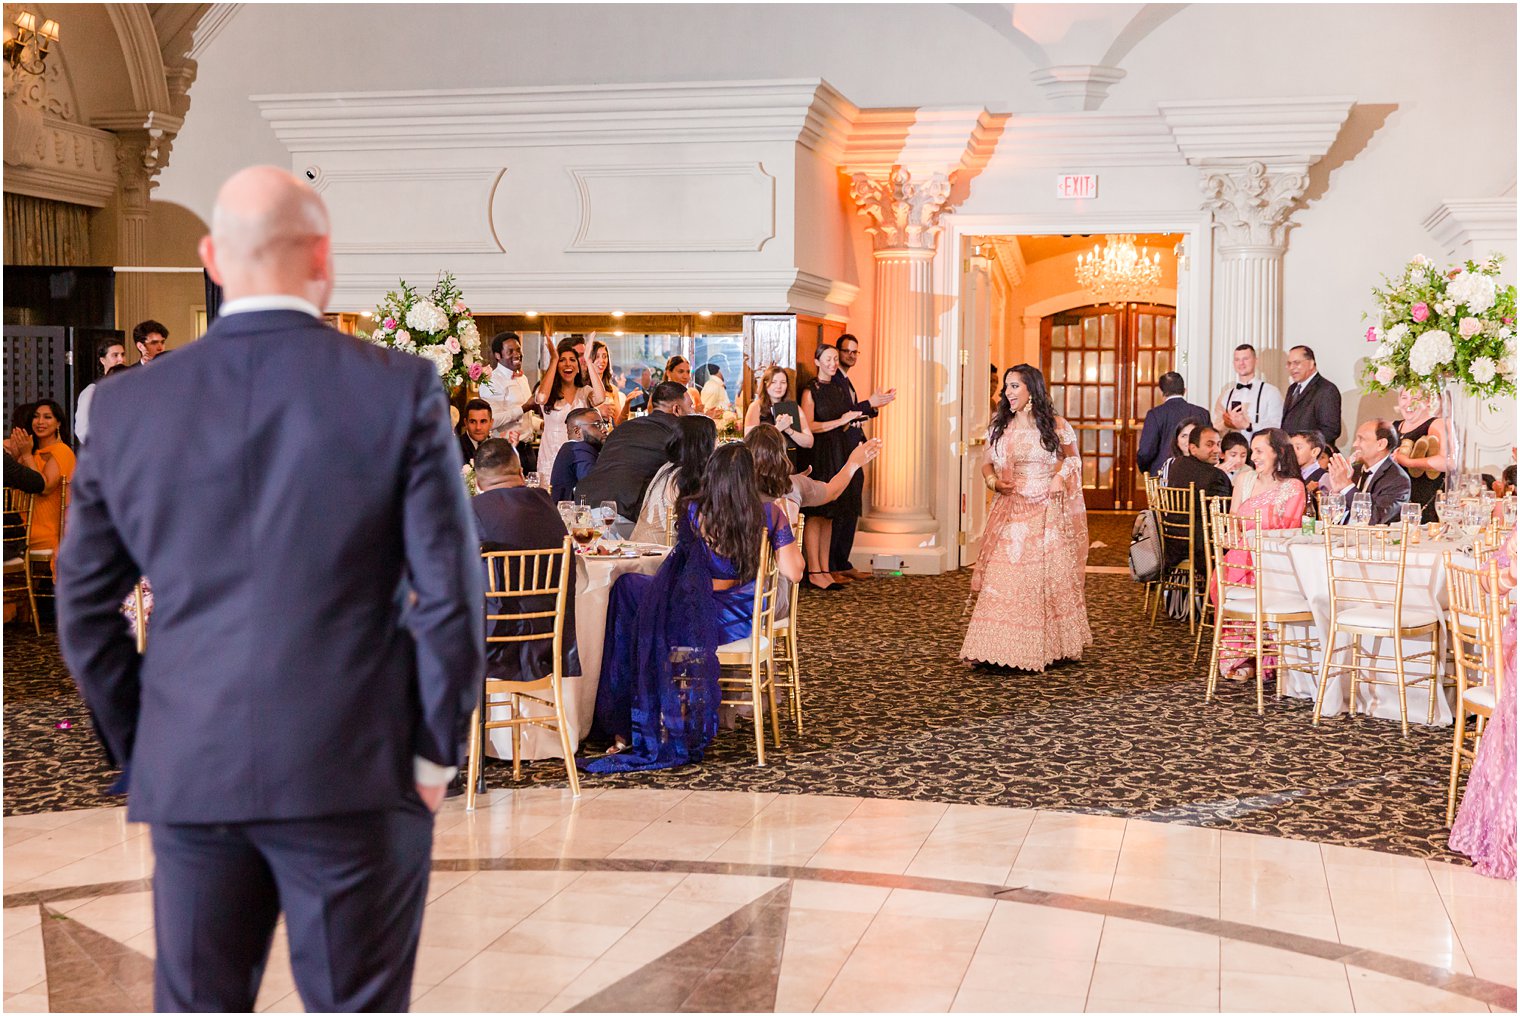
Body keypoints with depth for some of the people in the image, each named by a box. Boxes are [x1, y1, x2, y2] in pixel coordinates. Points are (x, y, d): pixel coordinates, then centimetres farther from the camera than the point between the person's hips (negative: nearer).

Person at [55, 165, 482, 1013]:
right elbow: (450, 590, -8)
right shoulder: (400, 390, -6)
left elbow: (86, 607, 7)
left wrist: (142, 753, 15)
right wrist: (436, 751, 1)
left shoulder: (128, 407, 2)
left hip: (190, 782, 3)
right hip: (356, 779, -3)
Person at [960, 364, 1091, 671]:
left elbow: (1073, 457, 12)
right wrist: (994, 481, -6)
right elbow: (988, 464, 15)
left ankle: (1050, 647, 14)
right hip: (1011, 513, 2)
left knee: (1050, 577, 2)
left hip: (1047, 513, -2)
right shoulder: (999, 427, 8)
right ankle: (997, 648, -2)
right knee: (1003, 579, -5)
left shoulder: (1055, 425, 0)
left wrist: (1061, 476, -7)